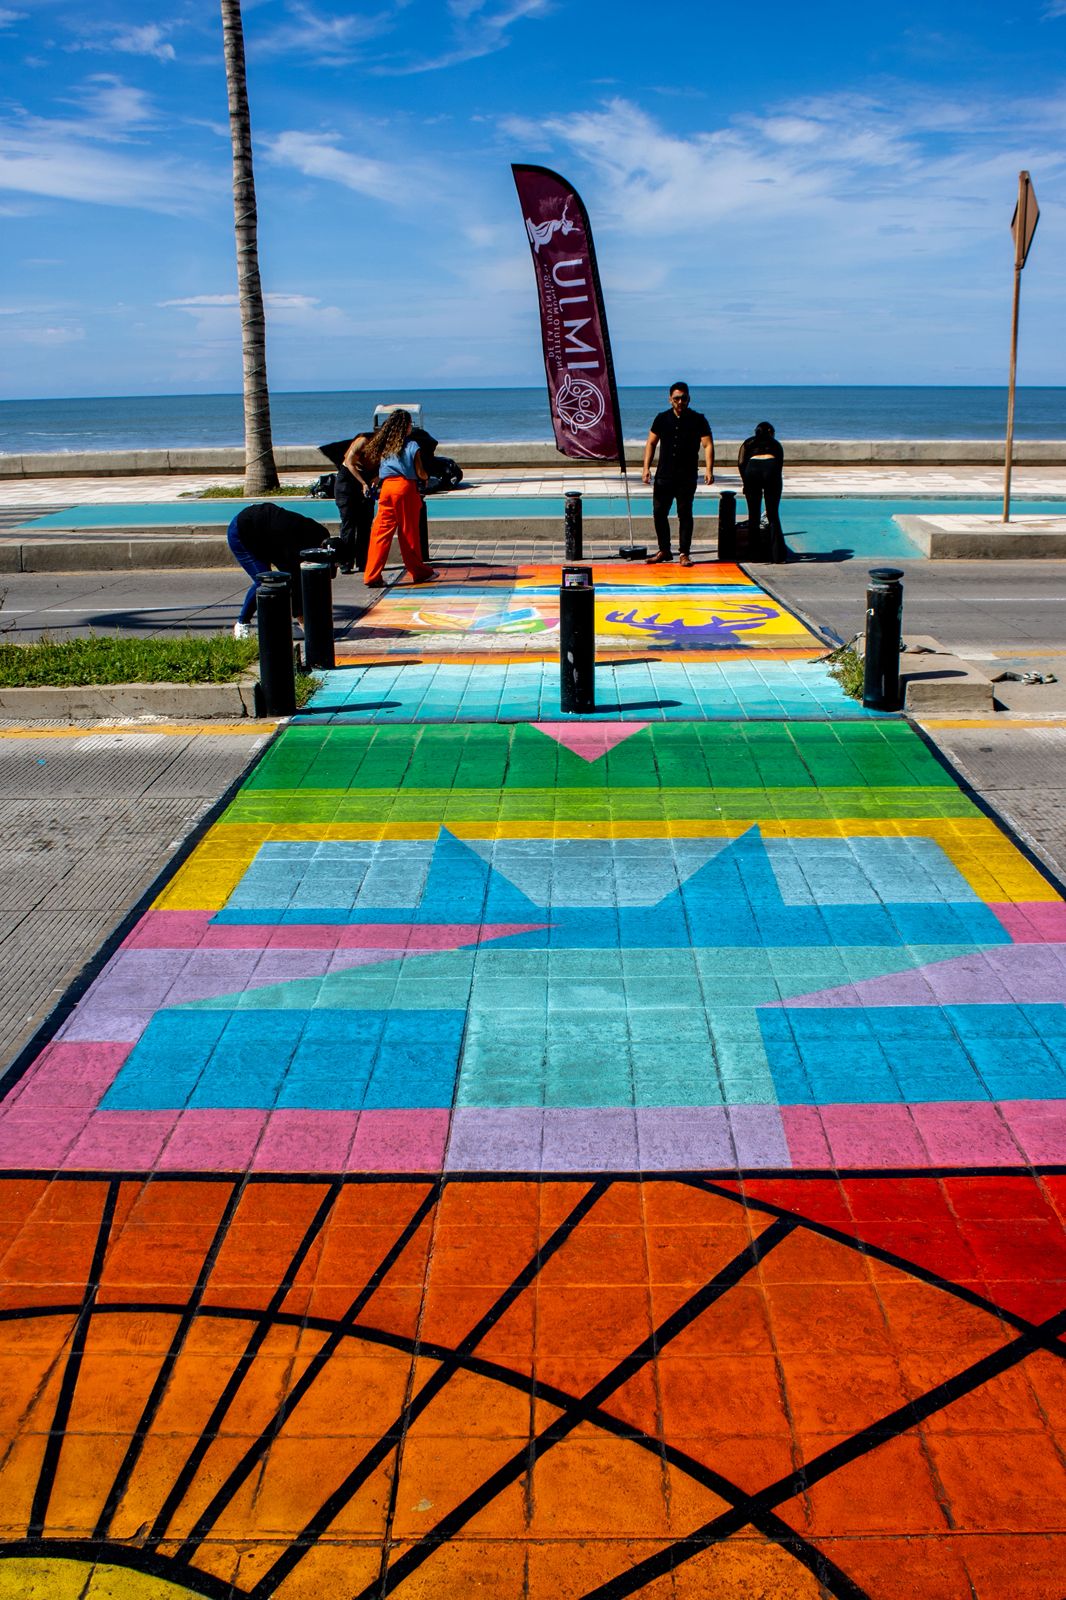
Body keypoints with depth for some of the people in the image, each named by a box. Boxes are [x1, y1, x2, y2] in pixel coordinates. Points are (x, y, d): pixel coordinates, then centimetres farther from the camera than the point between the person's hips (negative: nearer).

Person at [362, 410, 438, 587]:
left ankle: (372, 576, 0)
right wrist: (425, 478, 17)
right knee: (409, 532, 5)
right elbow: (420, 473, -2)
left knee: (381, 531, 4)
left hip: (386, 487, 4)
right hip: (405, 487, -4)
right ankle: (418, 571, 19)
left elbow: (373, 467, 6)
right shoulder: (411, 446, -2)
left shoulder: (384, 445, 11)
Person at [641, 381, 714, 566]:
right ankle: (664, 550, 16)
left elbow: (708, 445, -3)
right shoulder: (662, 419, 9)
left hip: (687, 477, -3)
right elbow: (651, 443, 11)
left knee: (685, 514, -1)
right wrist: (646, 466, 0)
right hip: (664, 475, 3)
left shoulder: (698, 420, 1)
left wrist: (709, 469, -16)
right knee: (659, 512, 3)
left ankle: (684, 553, 6)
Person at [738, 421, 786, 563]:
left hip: (752, 468, 0)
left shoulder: (748, 443, 28)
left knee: (753, 515, 10)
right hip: (771, 468, 0)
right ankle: (777, 554, 4)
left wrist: (746, 483, 17)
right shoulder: (775, 443, 32)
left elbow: (740, 462, 11)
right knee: (773, 515, 8)